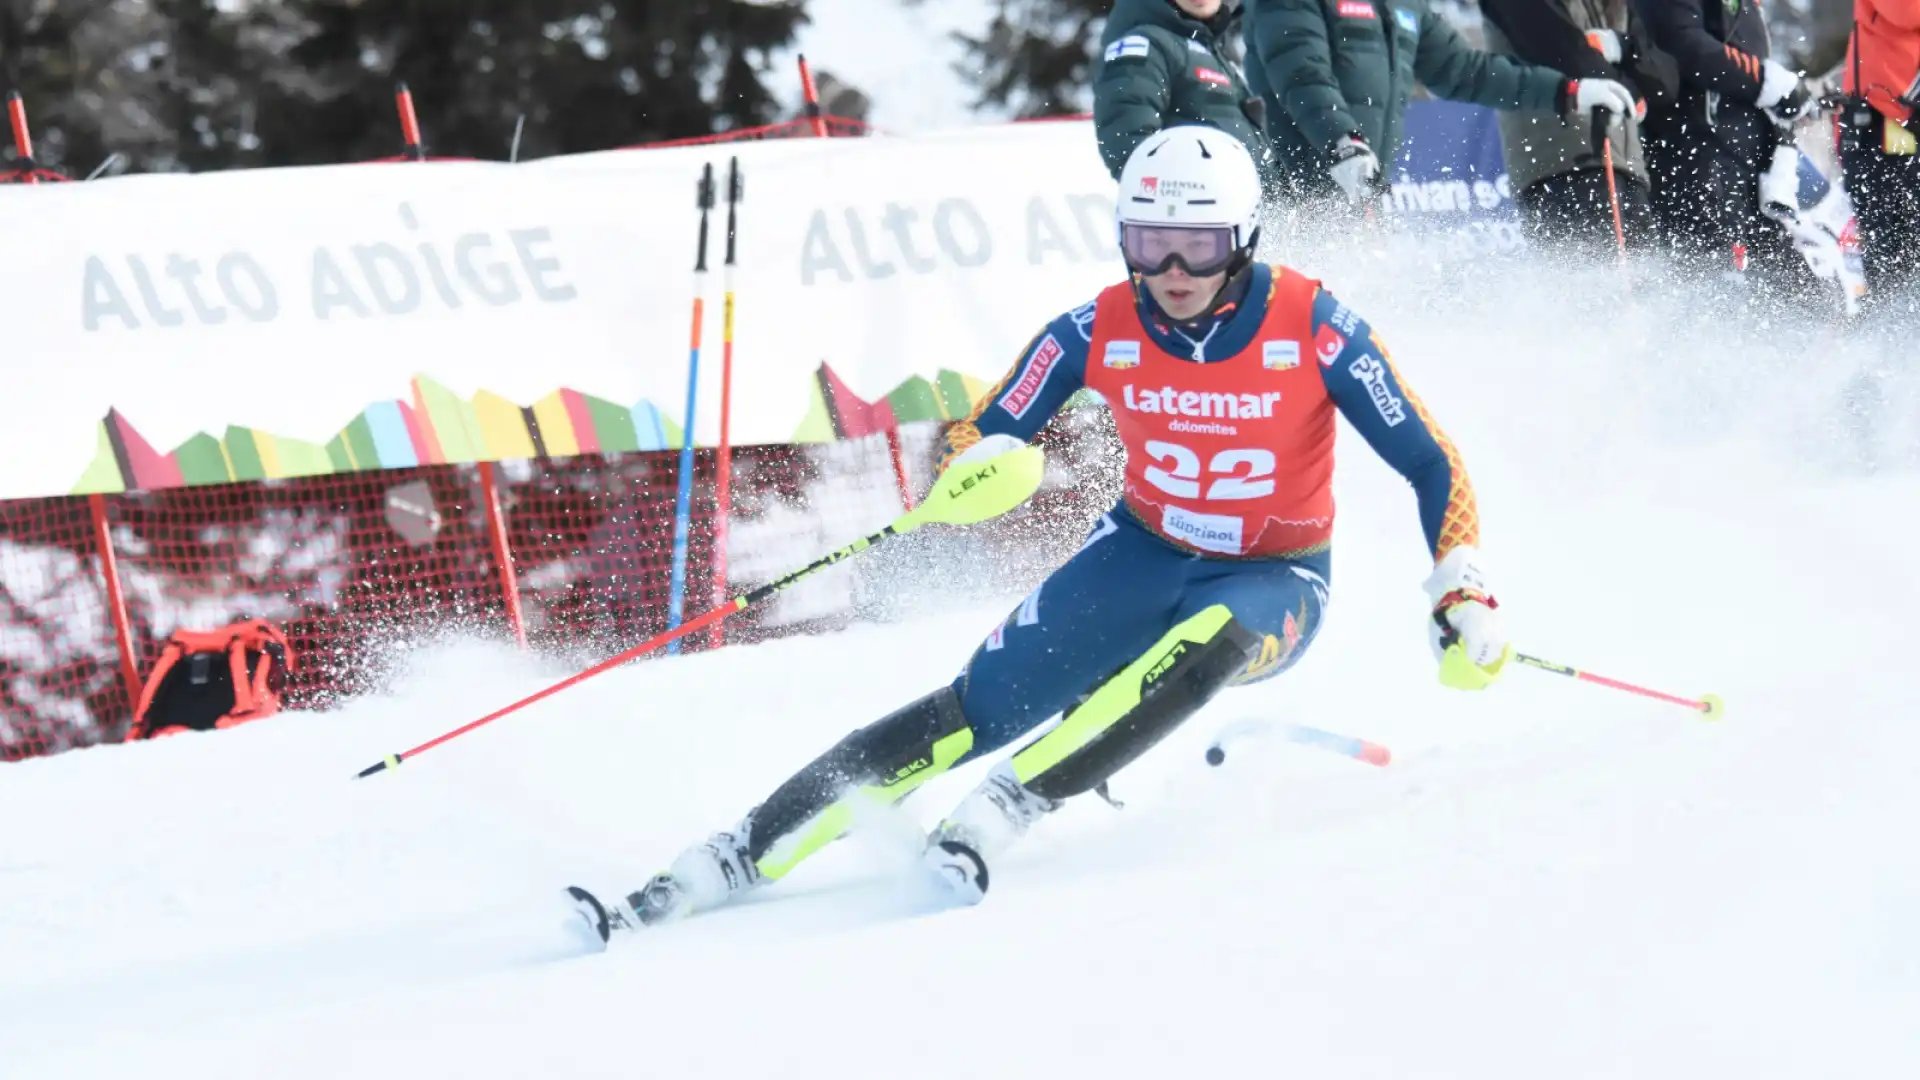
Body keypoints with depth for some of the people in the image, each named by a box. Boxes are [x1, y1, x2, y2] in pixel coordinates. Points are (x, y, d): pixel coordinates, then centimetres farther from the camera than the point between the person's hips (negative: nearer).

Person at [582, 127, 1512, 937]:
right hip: (1146, 553, 2)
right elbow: (981, 438, -5)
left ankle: (1000, 813, -33)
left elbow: (1431, 467, -16)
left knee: (1206, 644, -38)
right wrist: (976, 469, -29)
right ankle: (740, 855, -13)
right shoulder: (1097, 332, -15)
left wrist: (1464, 595, -25)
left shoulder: (1313, 329, -22)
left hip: (1275, 582, -2)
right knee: (982, 704, -14)